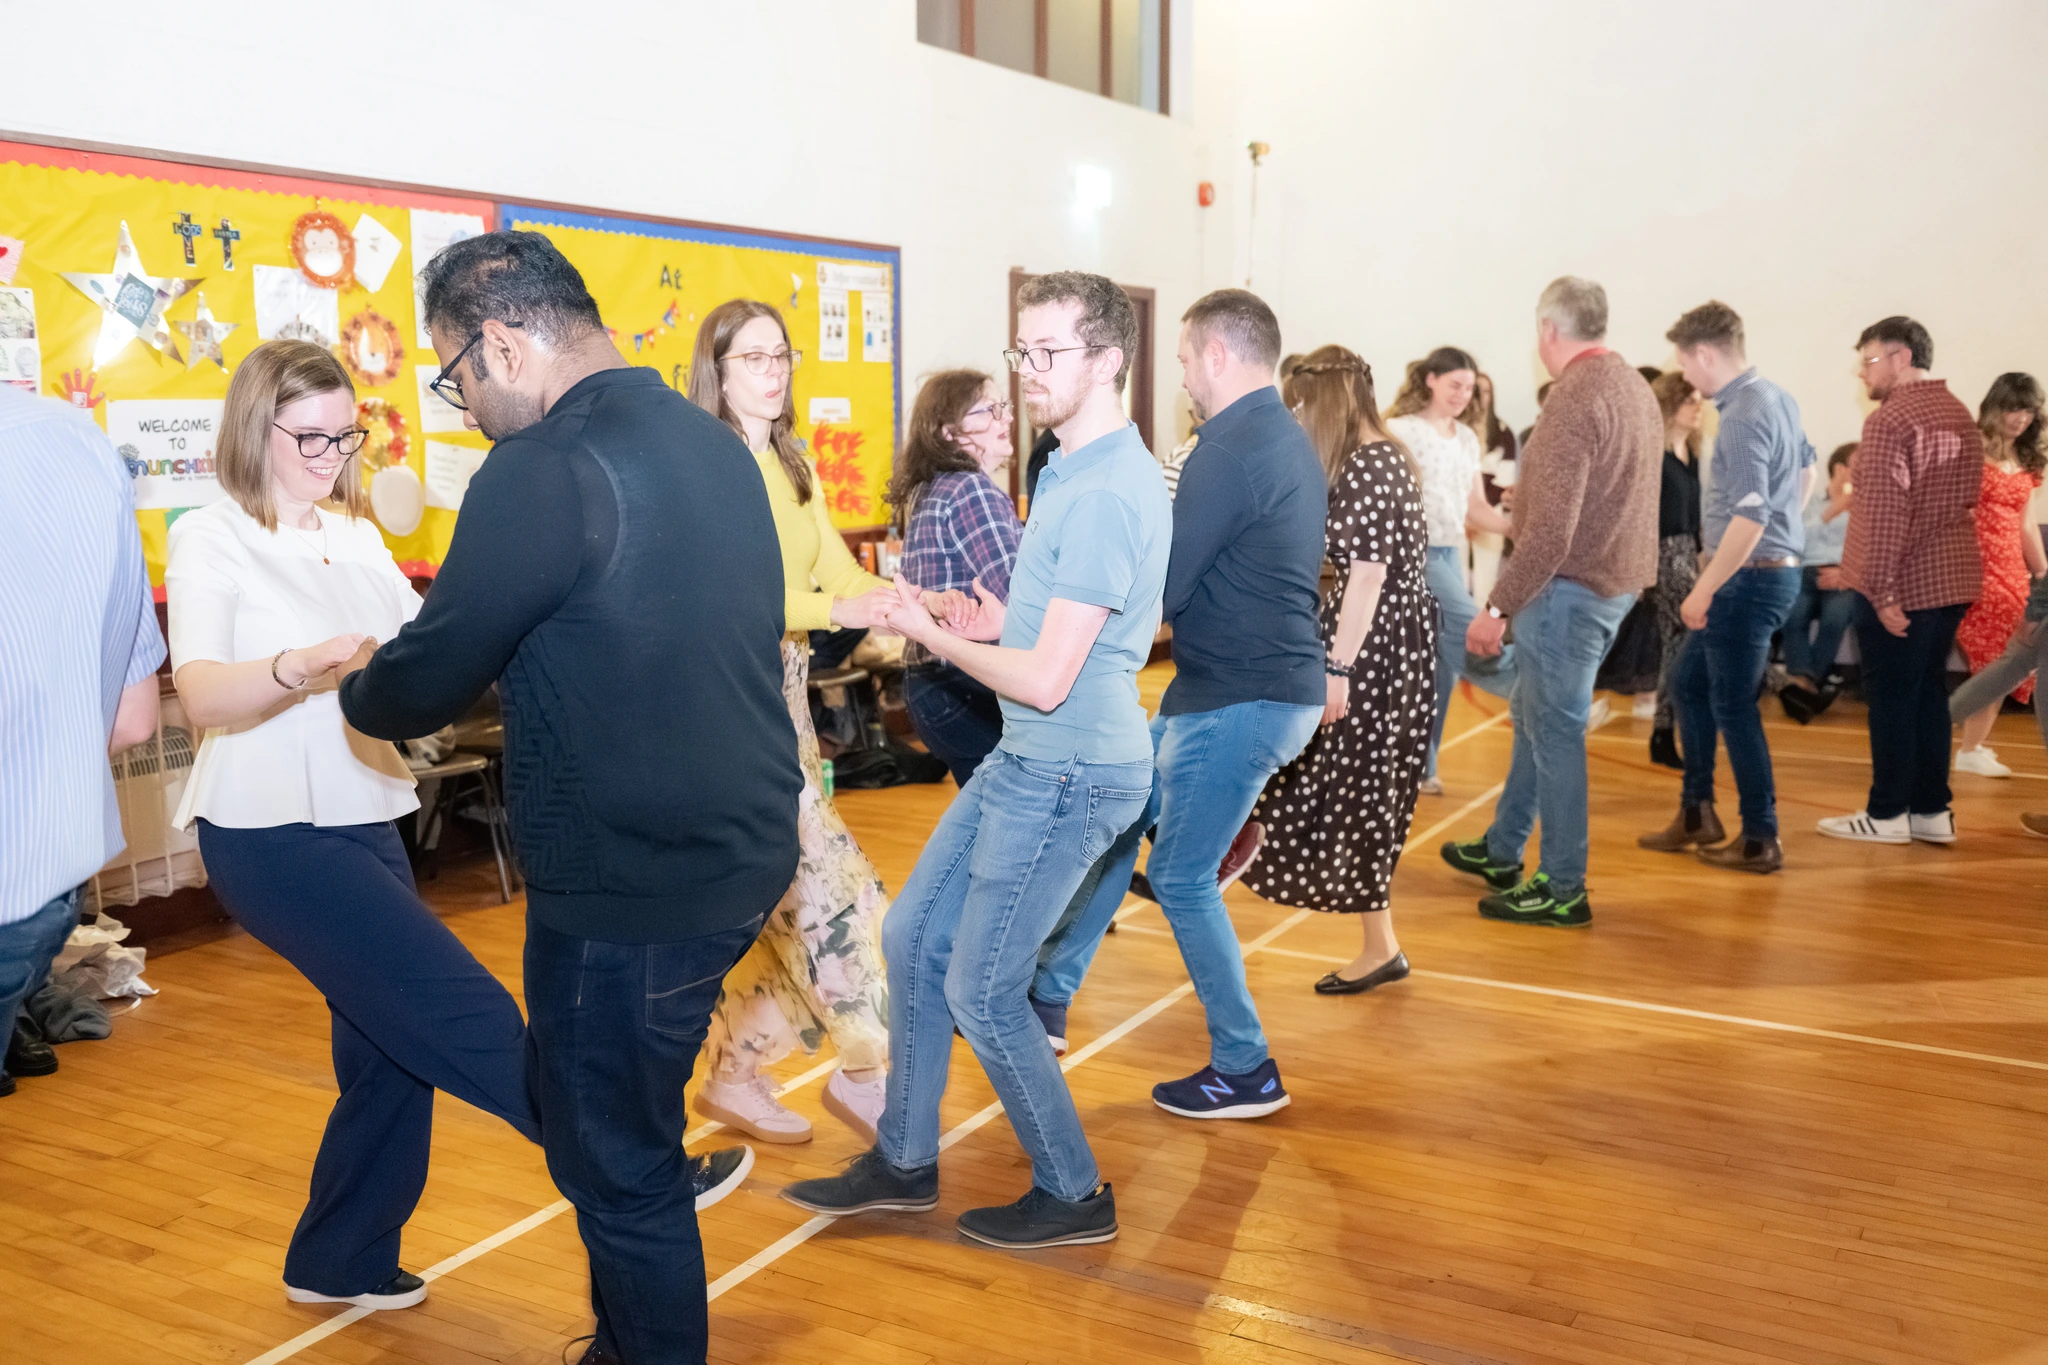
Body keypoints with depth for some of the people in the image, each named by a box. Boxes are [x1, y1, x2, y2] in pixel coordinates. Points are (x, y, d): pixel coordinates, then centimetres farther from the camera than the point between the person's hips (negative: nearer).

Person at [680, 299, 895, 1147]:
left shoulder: (793, 466, 14)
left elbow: (839, 569, 4)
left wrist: (896, 603, -16)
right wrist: (835, 610, -32)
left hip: (783, 691, 8)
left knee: (769, 898, 12)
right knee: (825, 885, -7)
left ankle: (733, 1076, 25)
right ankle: (866, 1069, 8)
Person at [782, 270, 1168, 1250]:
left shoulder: (1107, 495, -22)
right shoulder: (1075, 470, 12)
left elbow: (1046, 681, -24)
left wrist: (930, 633, -10)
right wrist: (997, 621, 7)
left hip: (1070, 775, -10)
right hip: (1028, 762, 10)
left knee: (980, 990, 0)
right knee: (912, 939, 15)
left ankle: (1073, 1195, 19)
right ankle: (904, 1162, 30)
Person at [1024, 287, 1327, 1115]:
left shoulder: (1233, 449, -18)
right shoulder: (1288, 441, 14)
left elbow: (1161, 587, -19)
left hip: (1238, 698, -10)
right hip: (1273, 681, 10)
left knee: (1182, 877, 1)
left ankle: (1244, 1071, 13)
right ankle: (1049, 995, 28)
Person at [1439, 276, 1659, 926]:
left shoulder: (1574, 397, -18)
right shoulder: (1635, 387, 11)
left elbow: (1551, 530, -24)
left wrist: (1498, 606, -20)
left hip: (1571, 586, -9)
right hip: (1613, 582, 9)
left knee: (1555, 730, 0)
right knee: (1533, 714, 19)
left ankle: (1562, 890, 8)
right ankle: (1501, 851, 32)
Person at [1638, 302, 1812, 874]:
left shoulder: (1743, 416, -20)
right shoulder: (1776, 398, 9)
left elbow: (1749, 519, -26)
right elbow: (1805, 470, 25)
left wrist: (1704, 590, -20)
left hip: (1749, 576, -10)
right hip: (1774, 566, 10)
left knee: (1733, 708, 0)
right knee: (1689, 683, 18)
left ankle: (1761, 841, 10)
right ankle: (1696, 812, 26)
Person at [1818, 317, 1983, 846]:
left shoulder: (1890, 421, -16)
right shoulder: (1960, 415, 13)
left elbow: (1884, 514, -21)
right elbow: (1966, 501, 17)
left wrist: (1881, 590, -20)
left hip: (1903, 585, -8)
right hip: (1953, 579, 8)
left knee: (1891, 698, 1)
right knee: (1929, 692, 14)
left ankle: (1887, 815, 9)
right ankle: (1931, 811, 19)